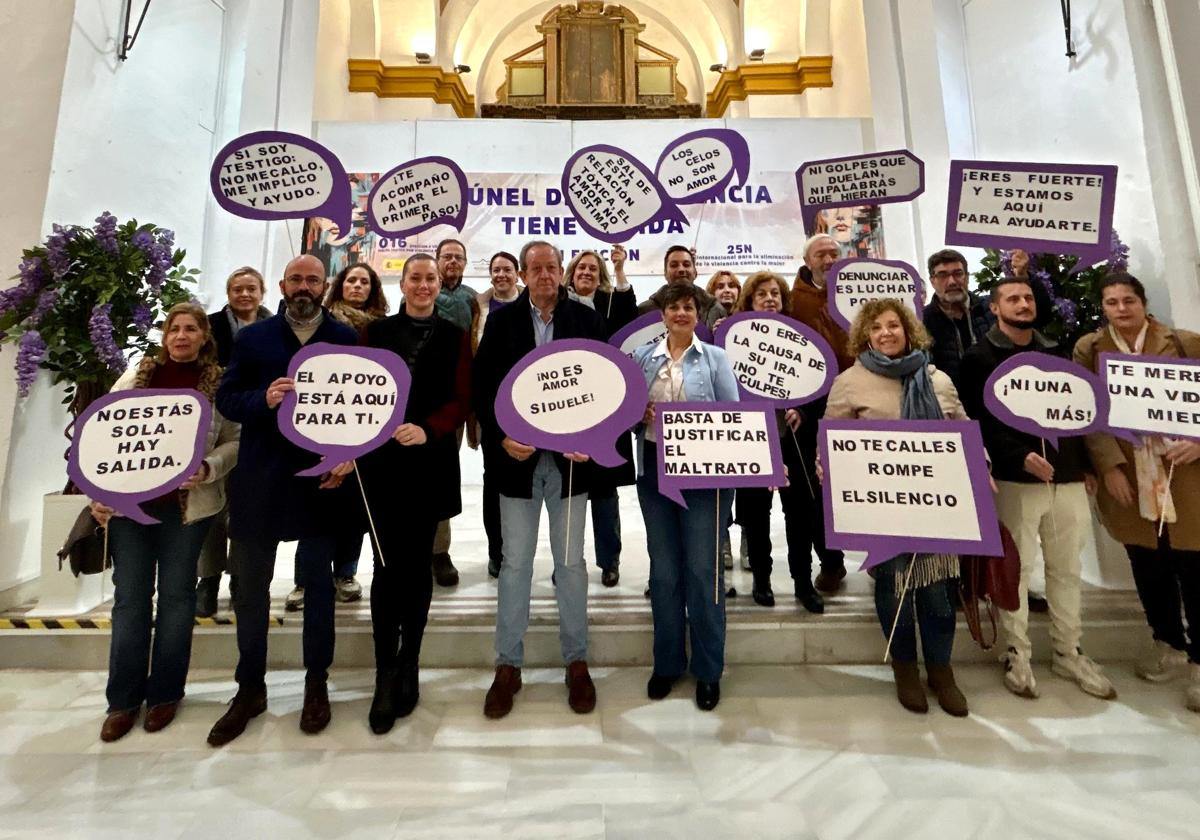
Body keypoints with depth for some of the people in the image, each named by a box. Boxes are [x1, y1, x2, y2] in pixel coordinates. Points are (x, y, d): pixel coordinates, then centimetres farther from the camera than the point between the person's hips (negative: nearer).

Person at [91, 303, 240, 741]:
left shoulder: (219, 383, -2)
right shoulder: (138, 374, 4)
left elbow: (236, 441, -3)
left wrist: (207, 468, -20)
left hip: (188, 506, -2)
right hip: (129, 503, 2)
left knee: (176, 596, 9)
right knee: (130, 599, 10)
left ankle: (165, 692, 25)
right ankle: (123, 698, 24)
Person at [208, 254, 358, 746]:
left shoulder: (346, 339, 1)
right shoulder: (252, 337, 6)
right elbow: (225, 399, 3)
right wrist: (262, 399, -18)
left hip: (320, 477, -2)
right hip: (260, 479, 2)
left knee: (317, 581, 9)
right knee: (252, 585, 11)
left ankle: (317, 684, 25)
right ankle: (250, 687, 29)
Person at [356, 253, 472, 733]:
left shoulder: (454, 337, 7)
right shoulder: (377, 332, 11)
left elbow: (461, 400, -1)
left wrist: (427, 430, -19)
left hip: (430, 463, 0)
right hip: (382, 462, 1)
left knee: (417, 565, 8)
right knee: (387, 566, -1)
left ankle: (408, 665, 23)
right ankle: (386, 674, 9)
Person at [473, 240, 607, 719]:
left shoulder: (587, 320, 3)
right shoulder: (501, 321, 4)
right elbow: (481, 387, 1)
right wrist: (501, 438, -12)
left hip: (570, 456, 0)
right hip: (517, 456, 0)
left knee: (571, 562, 10)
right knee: (515, 563, 9)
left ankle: (576, 660, 27)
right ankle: (508, 665, 25)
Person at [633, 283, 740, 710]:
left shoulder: (715, 357, 3)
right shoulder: (642, 356, 8)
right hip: (654, 470, 2)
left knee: (703, 569, 3)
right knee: (663, 569, 11)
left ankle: (708, 670, 21)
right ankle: (667, 661, 28)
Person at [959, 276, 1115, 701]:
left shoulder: (1055, 353, 16)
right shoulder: (980, 358, -2)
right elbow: (980, 420, -10)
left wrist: (1086, 463, 11)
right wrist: (1020, 456, -20)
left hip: (1068, 477, 5)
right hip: (1016, 478, -5)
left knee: (1067, 568, 12)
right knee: (1017, 567, 0)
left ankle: (1068, 653, 25)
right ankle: (1017, 654, 12)